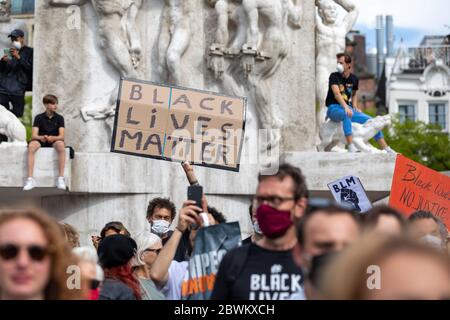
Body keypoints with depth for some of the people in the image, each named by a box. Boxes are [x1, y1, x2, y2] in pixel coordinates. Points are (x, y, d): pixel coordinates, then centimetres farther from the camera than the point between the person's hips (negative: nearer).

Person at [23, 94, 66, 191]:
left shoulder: (59, 118, 0)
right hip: (41, 141, 0)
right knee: (31, 146, -34)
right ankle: (30, 179, -36)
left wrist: (52, 138, -33)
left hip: (54, 141, 0)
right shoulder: (39, 118, 0)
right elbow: (34, 135, -9)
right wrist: (41, 137, -33)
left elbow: (61, 136, -11)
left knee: (61, 145, -36)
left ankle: (61, 179, -35)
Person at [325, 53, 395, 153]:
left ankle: (386, 149, 6)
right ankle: (351, 147, -48)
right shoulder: (334, 76, -7)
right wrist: (345, 107, -37)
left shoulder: (354, 79, 9)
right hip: (334, 108, -6)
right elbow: (336, 93, -22)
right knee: (346, 114, -40)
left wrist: (355, 107, 6)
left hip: (348, 108, 6)